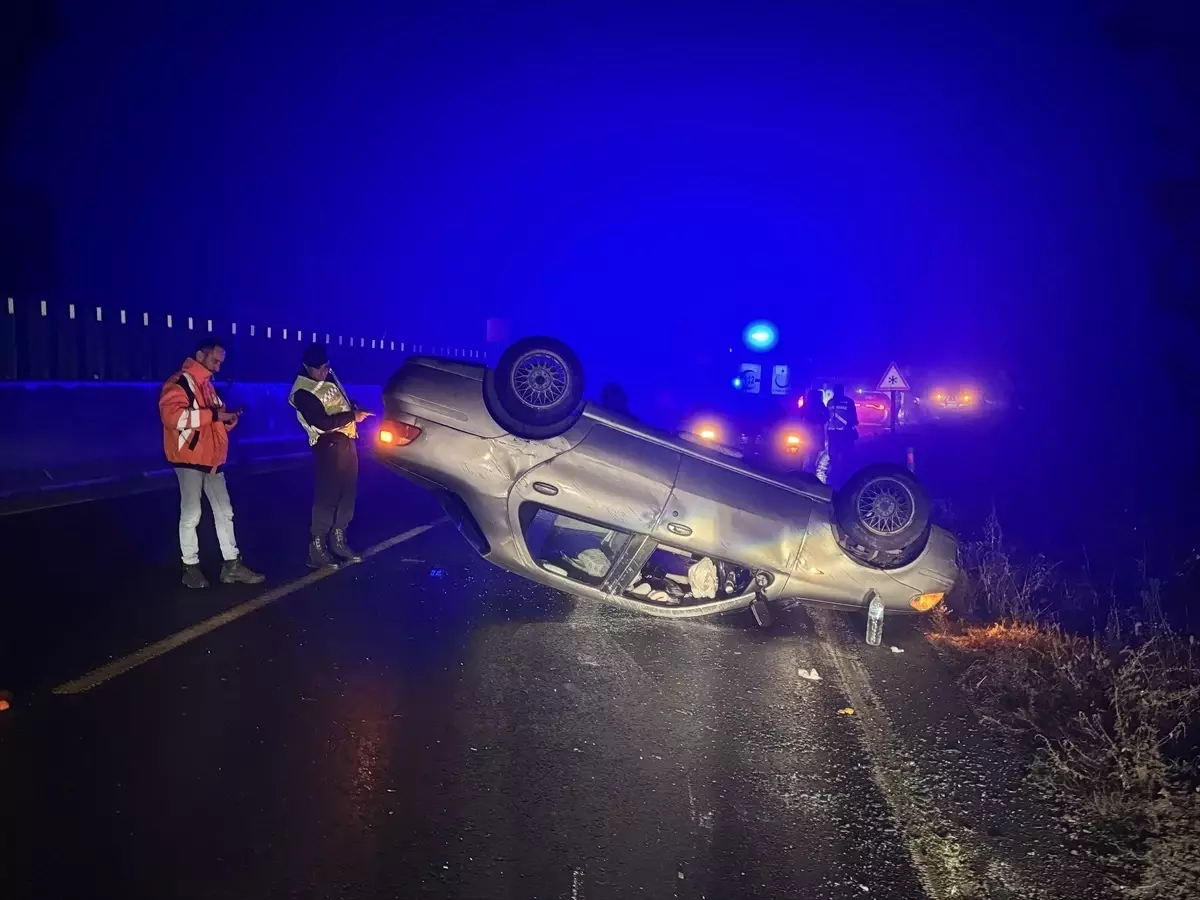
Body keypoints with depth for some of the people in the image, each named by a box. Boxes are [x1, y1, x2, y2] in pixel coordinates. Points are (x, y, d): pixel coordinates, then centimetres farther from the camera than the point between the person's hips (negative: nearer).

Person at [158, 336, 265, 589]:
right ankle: (191, 567, 9)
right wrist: (213, 414, -25)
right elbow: (172, 415, -27)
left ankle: (231, 565, 13)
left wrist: (228, 420, 4)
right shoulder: (180, 382, -11)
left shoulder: (207, 385, 17)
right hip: (189, 459, -9)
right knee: (191, 513, -2)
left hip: (212, 459, 9)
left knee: (224, 512, 8)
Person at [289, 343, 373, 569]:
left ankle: (338, 541, 22)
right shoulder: (302, 393, -16)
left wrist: (355, 409, 6)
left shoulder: (328, 375, 10)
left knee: (348, 492, 12)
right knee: (327, 496, -9)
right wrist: (353, 416, -16)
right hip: (328, 445, -9)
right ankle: (316, 549, -3)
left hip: (346, 440, 9)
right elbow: (323, 423, -22)